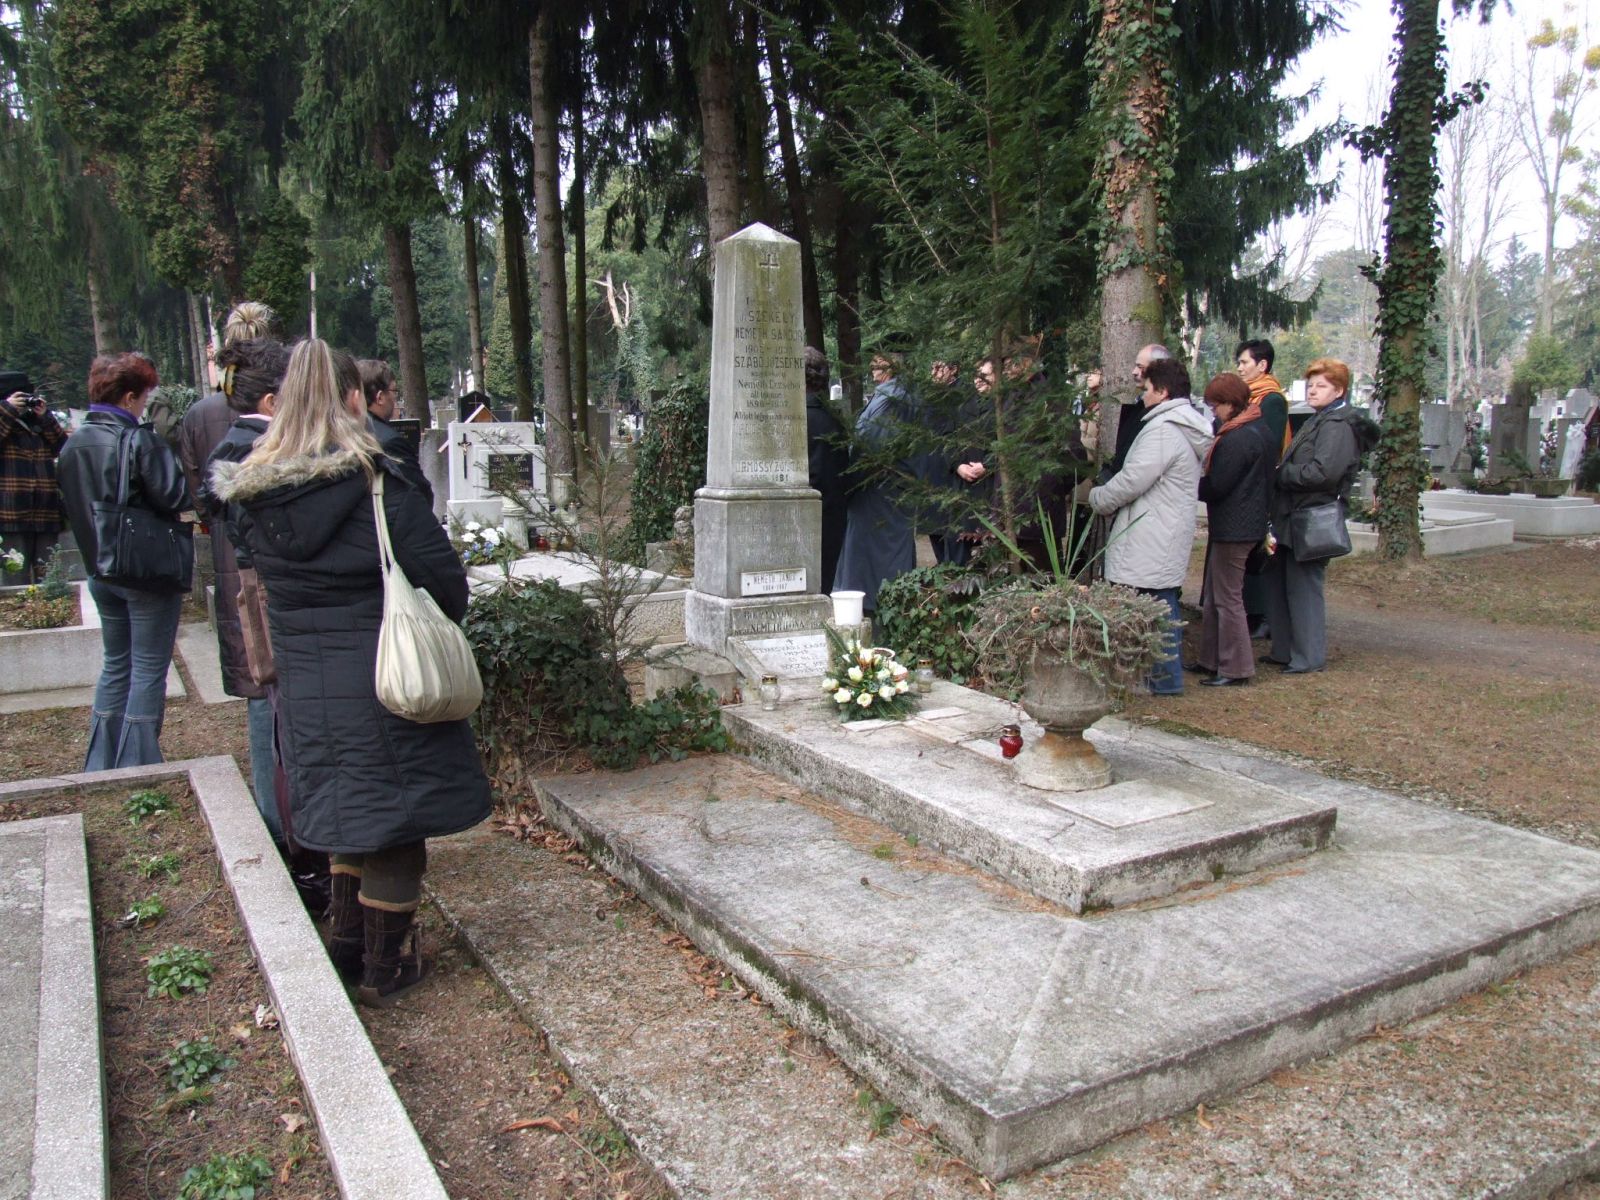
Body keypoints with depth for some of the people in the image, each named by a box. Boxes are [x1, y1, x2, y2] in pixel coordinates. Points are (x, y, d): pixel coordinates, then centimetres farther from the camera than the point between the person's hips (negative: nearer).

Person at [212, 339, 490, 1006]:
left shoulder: (251, 495, -1)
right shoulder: (376, 486, -16)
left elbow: (264, 575, 11)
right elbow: (446, 584, -13)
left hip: (303, 688, 6)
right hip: (384, 684, -5)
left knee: (349, 812, 22)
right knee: (394, 817, 8)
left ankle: (346, 946, 35)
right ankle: (387, 968, 20)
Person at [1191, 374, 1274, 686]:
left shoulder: (1237, 439, -21)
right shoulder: (1260, 430, 12)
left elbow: (1216, 485, -21)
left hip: (1233, 529, -11)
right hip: (1249, 522, 11)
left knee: (1227, 598, -1)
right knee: (1213, 596, 16)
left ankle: (1235, 668, 6)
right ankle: (1211, 660, 24)